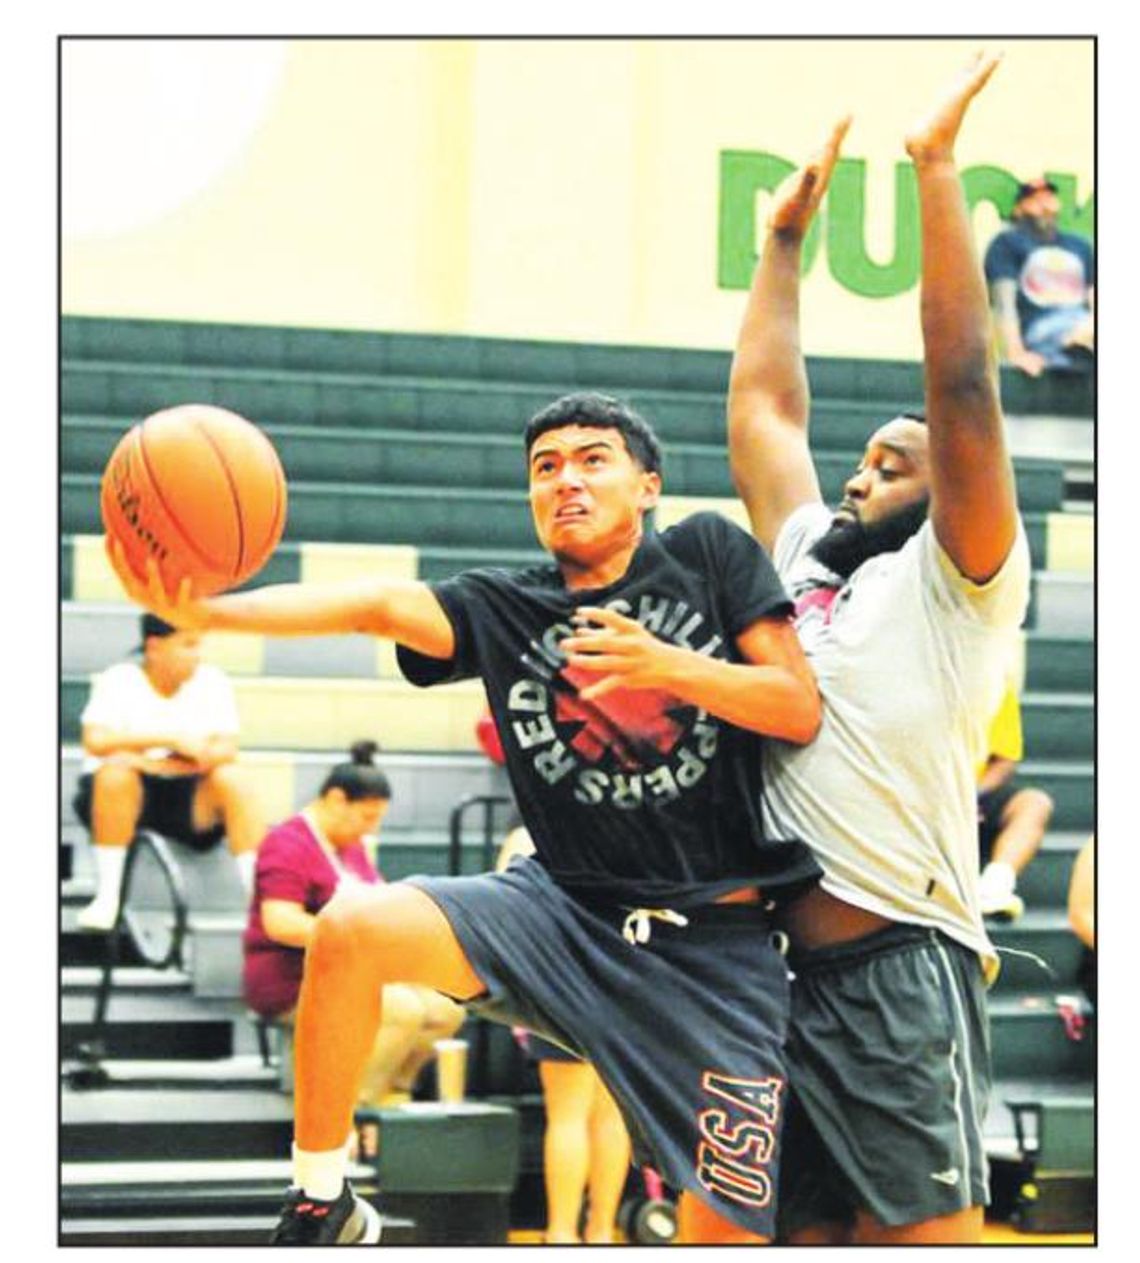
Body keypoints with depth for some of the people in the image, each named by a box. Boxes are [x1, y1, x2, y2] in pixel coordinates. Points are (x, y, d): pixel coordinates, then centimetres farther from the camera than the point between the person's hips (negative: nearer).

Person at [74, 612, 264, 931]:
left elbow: (226, 750, -10)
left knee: (232, 779, -25)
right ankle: (107, 898, -28)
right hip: (124, 796, -2)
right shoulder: (119, 681, -5)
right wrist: (172, 739, -25)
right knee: (117, 771, -34)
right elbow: (96, 741, -22)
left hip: (187, 800, 2)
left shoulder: (213, 682, 2)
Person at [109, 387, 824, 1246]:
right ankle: (322, 1204, -6)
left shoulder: (711, 553, 3)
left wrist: (668, 666, -19)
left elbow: (802, 712, -3)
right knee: (352, 930, -22)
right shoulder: (504, 609, 7)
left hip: (716, 942, -2)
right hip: (567, 909, 2)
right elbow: (379, 604, -11)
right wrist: (205, 610, -28)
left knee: (726, 1233, -8)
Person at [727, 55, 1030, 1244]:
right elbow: (762, 406, 26)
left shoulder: (954, 586, 0)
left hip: (899, 968, -7)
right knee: (815, 1234, 10)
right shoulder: (807, 562, 19)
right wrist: (784, 237, 27)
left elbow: (961, 382, -10)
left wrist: (937, 169, -10)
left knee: (927, 1236, -8)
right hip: (785, 967, 7)